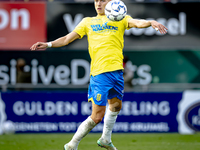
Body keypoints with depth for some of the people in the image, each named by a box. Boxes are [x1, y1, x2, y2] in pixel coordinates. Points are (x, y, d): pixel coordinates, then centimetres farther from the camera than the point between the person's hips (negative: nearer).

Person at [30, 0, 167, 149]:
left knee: (116, 105, 17)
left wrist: (151, 22, -25)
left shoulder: (120, 18, 14)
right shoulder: (88, 21, 15)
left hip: (117, 69, 3)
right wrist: (48, 44, 4)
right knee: (97, 116, -7)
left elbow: (137, 22, -5)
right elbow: (67, 38, 16)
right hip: (99, 71, -3)